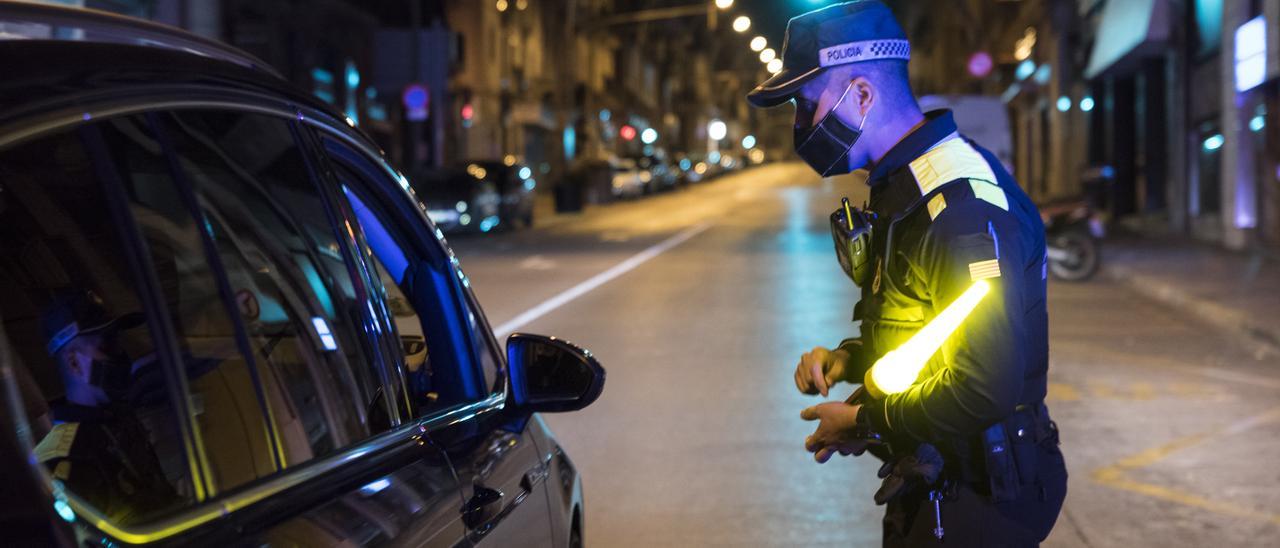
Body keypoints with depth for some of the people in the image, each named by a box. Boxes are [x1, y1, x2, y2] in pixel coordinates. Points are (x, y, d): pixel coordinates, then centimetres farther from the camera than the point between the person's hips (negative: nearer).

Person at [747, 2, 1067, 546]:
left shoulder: (962, 203, -24)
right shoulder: (900, 189, 9)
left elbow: (985, 388, -30)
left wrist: (863, 420, -17)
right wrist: (846, 358, 4)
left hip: (981, 498, -9)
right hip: (929, 482, 9)